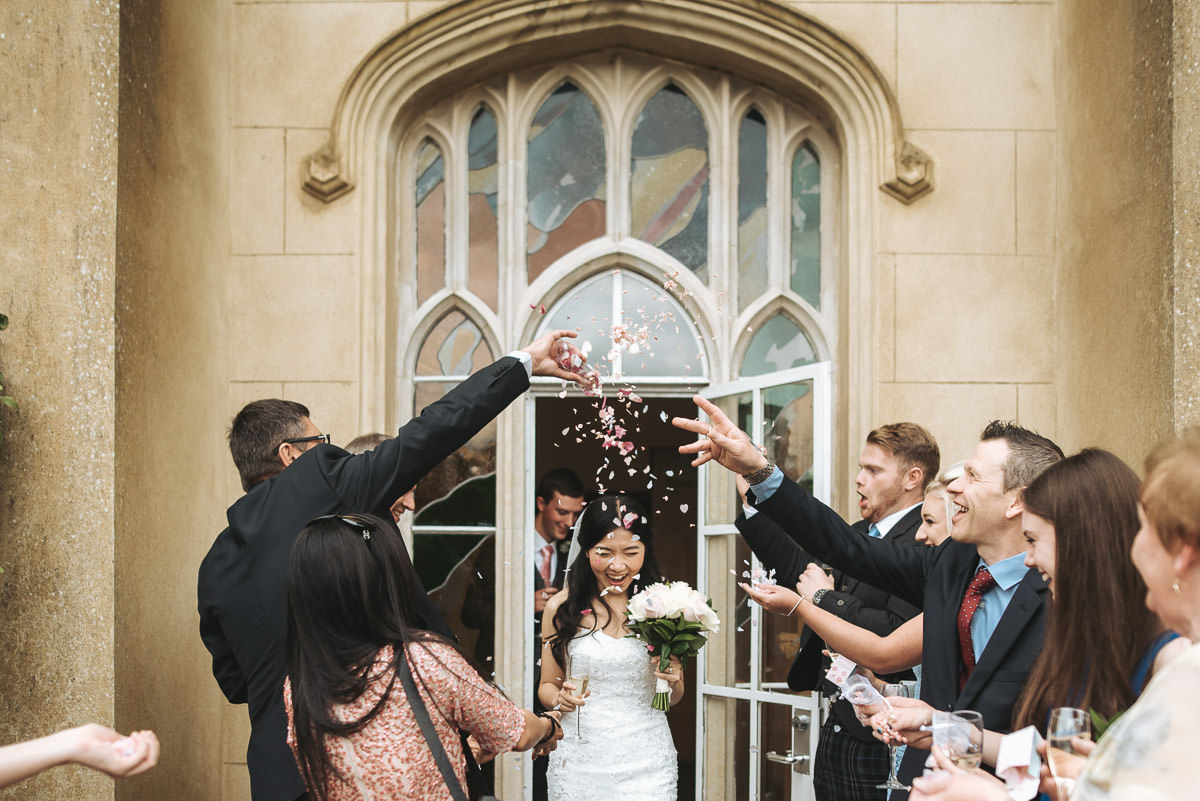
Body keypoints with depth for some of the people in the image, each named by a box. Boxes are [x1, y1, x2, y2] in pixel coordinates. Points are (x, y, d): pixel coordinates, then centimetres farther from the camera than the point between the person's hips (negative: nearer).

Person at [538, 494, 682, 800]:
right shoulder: (561, 608, -2)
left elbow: (674, 698, 10)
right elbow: (547, 685, 8)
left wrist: (674, 681, -11)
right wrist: (559, 698, -13)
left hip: (646, 763, 0)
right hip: (579, 761, 0)